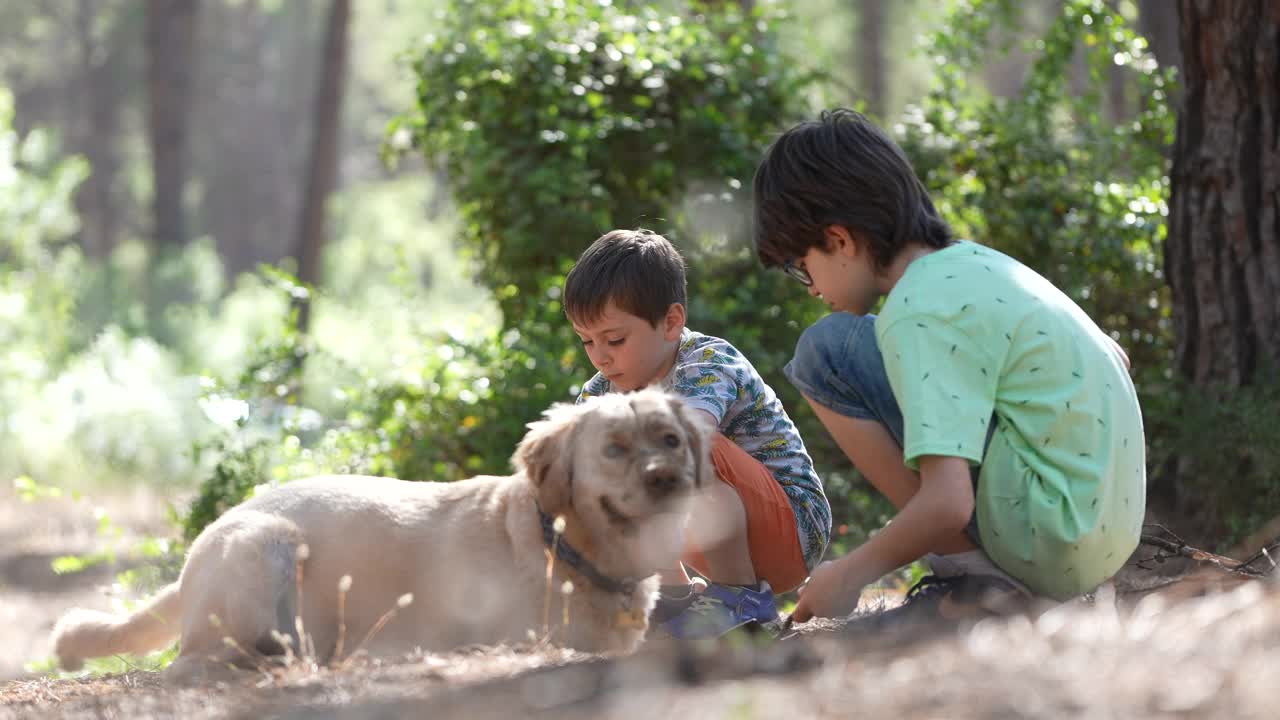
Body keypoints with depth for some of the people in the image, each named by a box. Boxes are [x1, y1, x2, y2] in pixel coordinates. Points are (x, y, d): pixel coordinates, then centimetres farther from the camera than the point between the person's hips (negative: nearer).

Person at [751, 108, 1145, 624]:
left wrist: (847, 575, -9)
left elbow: (947, 503, -24)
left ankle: (971, 570, -7)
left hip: (1046, 538, -9)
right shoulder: (974, 262, 11)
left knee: (826, 350, -8)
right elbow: (1114, 358, 22)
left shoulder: (921, 311, -16)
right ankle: (980, 569, 12)